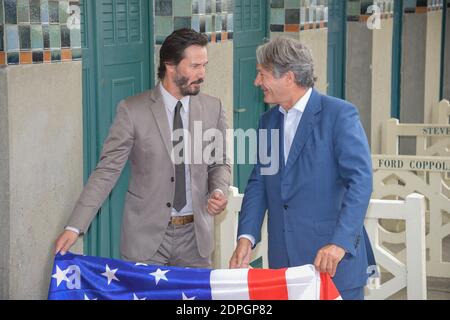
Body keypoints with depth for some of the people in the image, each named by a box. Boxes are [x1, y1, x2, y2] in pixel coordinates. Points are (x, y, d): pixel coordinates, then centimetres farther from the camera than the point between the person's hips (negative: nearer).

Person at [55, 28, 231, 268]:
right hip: (146, 234, -2)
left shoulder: (213, 109, 2)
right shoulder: (133, 111, -7)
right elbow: (107, 170, -7)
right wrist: (74, 227, -14)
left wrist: (218, 191, -9)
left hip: (195, 234, 2)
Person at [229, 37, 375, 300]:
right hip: (283, 260, 6)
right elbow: (259, 183, 12)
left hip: (333, 261, -6)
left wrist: (340, 243, -25)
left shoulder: (340, 114, -9)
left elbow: (360, 180, -16)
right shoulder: (268, 121, 13)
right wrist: (246, 236, -3)